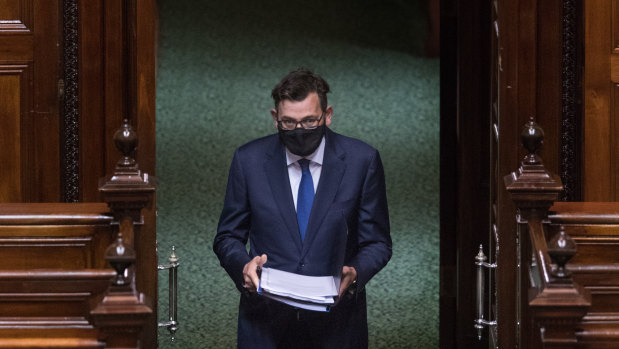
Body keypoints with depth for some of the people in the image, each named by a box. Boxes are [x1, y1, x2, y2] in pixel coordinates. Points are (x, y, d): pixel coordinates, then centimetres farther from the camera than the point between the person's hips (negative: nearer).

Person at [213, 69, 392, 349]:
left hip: (336, 325, 0)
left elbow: (376, 242, 2)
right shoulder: (249, 160, -1)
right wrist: (243, 266, -17)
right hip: (265, 324, 0)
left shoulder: (361, 160, -4)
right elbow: (228, 237, 6)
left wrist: (354, 273, -19)